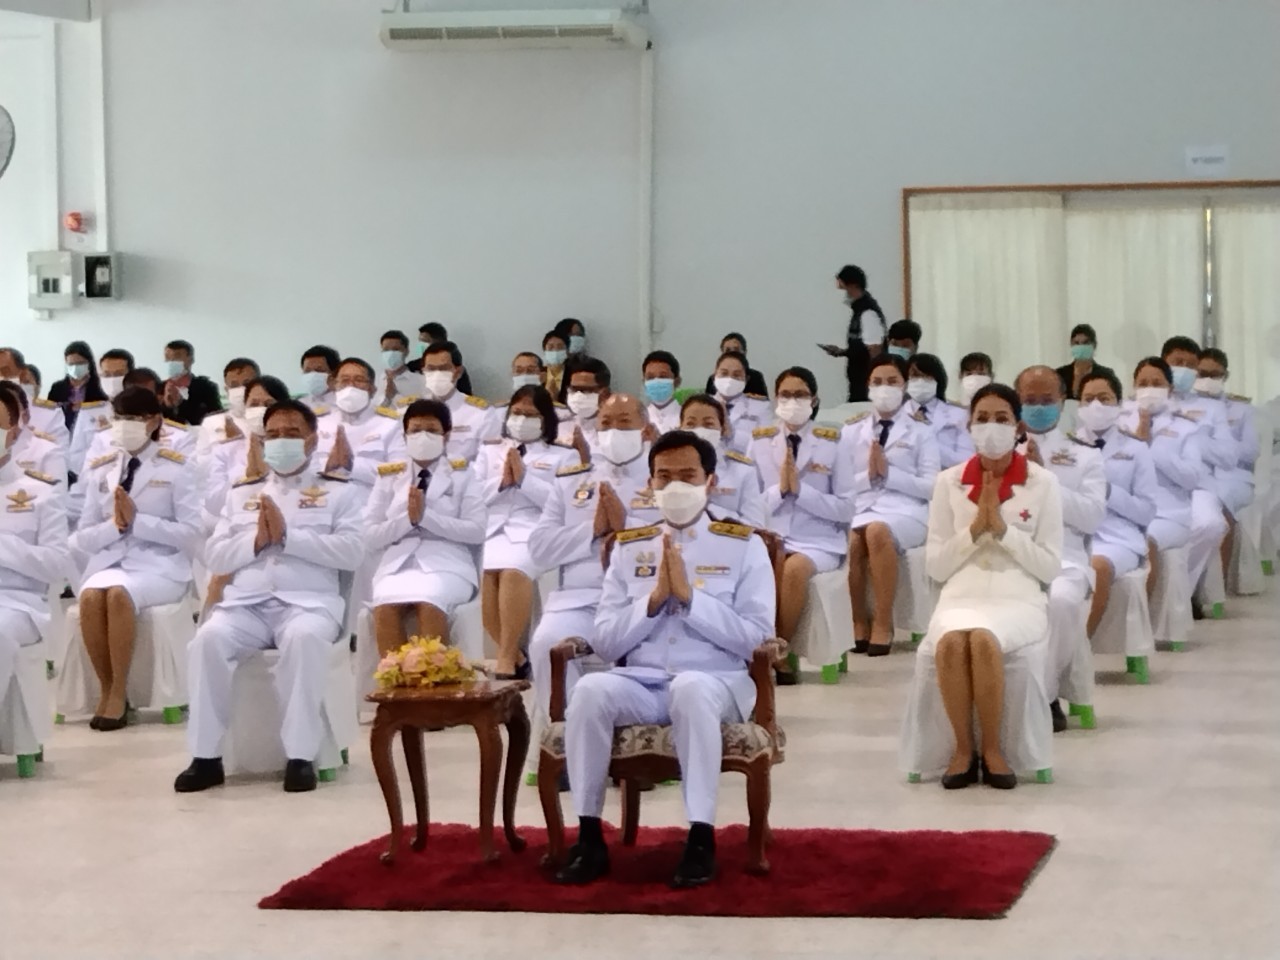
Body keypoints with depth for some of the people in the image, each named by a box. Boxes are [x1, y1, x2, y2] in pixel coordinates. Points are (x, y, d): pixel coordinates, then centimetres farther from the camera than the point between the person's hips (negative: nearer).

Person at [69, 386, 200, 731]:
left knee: (118, 594, -36)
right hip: (109, 561, 3)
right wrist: (114, 524, -10)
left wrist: (136, 520, -13)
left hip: (160, 565, -3)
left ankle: (119, 693, -25)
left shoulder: (176, 467, 3)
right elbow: (83, 537, 11)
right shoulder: (99, 470, 14)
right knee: (91, 596, -33)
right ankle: (106, 689, -19)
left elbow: (191, 533, -5)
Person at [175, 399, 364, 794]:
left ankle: (300, 756, -31)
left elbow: (351, 552, -3)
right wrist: (256, 540, -5)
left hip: (308, 602, -3)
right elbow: (214, 557, 15)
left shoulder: (338, 491, 12)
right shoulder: (242, 492, 23)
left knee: (304, 638, -37)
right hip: (245, 603, 3)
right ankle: (206, 757, -22)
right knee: (208, 639, -29)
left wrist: (287, 535, -10)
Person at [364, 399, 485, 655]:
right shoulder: (389, 477, 18)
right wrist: (408, 519, -7)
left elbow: (476, 531, 0)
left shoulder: (462, 476, 14)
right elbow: (370, 536, 10)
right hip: (398, 564, 2)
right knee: (385, 609, -32)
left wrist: (426, 516, -9)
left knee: (429, 607, -35)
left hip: (446, 565, -2)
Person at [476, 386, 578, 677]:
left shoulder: (564, 455, 17)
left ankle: (506, 660, -31)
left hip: (535, 531, -2)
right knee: (482, 573, -32)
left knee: (513, 571, -37)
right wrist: (501, 481, -1)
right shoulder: (489, 450, 27)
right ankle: (515, 656, -20)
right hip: (490, 529, 3)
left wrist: (524, 478, -5)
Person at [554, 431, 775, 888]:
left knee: (692, 688, -38)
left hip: (717, 682, -3)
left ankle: (701, 838, -33)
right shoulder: (628, 548, 15)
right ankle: (589, 838, -25)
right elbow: (604, 643, 8)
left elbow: (756, 639, -4)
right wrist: (654, 598, -7)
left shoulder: (744, 547, 7)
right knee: (591, 689, -30)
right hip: (641, 681, 3)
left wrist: (690, 596, -12)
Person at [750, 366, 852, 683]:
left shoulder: (831, 444, 4)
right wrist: (778, 489, -11)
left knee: (795, 568, -36)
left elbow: (846, 508, 0)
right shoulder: (759, 442, 10)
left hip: (818, 542, -1)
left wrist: (800, 490, -12)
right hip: (770, 537, 1)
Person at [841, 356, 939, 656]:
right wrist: (868, 475, -8)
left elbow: (931, 488, 2)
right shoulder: (852, 430, 18)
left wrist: (889, 473, -9)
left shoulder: (920, 430, 11)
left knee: (878, 531, -38)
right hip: (861, 507, 2)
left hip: (905, 510, -2)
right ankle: (858, 622, -21)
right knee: (851, 539, -35)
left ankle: (883, 624, -32)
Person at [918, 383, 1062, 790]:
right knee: (951, 642, -35)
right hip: (961, 598, 1)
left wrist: (1002, 528, -9)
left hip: (1018, 601, -1)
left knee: (984, 641, -36)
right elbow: (936, 566, 7)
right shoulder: (948, 482, 8)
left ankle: (992, 750, -18)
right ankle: (963, 750, -17)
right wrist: (975, 528, -7)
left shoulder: (1043, 482, 4)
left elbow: (1050, 567, 1)